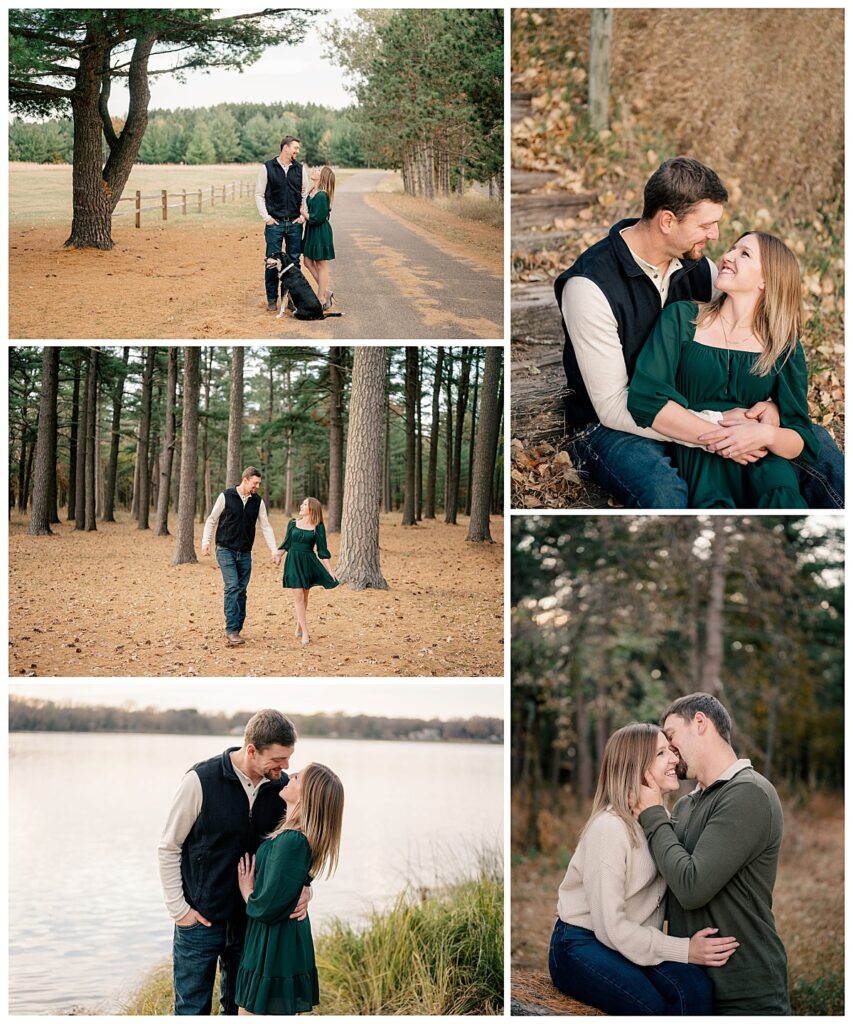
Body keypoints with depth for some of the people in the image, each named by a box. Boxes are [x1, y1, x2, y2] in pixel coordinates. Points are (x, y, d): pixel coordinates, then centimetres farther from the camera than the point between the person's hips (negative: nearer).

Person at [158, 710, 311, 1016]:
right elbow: (168, 848, -6)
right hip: (200, 920, -4)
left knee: (241, 1008, 15)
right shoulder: (201, 780, -15)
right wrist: (178, 908, -8)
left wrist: (303, 886, -8)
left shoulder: (282, 785, -4)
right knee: (193, 1010, 6)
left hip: (252, 921, 4)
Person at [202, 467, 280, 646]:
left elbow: (266, 527, 7)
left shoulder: (258, 501, 4)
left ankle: (236, 630, 13)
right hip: (225, 550, -4)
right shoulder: (226, 496, -7)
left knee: (241, 591, 5)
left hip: (245, 553, 4)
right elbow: (212, 520, 1)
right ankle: (231, 630, -17)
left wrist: (275, 551, -1)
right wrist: (206, 541, -11)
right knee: (232, 587, -16)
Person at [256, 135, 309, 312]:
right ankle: (272, 298, 8)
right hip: (274, 223, -3)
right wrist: (266, 217, -6)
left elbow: (305, 194, 13)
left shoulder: (300, 169, 7)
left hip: (295, 224, 3)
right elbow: (259, 194, 1)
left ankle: (291, 297, 14)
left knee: (294, 261, 5)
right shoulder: (267, 168, -1)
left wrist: (303, 215, 1)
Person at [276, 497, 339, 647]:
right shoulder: (293, 523, 5)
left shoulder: (318, 528, -1)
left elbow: (322, 550, 1)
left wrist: (330, 571, -3)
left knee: (304, 597, 9)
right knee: (298, 597, -7)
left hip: (308, 563, 0)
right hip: (293, 562, 0)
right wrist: (278, 556, 7)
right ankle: (305, 633, -7)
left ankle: (299, 627, 27)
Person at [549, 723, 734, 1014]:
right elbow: (611, 928, -20)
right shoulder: (609, 828, -19)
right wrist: (685, 950, -20)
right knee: (655, 1009, -31)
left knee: (695, 988, -25)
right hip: (581, 947, -6)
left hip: (632, 943, 6)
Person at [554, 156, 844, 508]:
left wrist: (770, 402, -16)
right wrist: (714, 429, -30)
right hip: (611, 426, -6)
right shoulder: (589, 285, -22)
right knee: (663, 490, -39)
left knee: (815, 441, -9)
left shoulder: (696, 264, -1)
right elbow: (612, 406, -23)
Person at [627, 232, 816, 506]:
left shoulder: (784, 348, 13)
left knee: (783, 494, -33)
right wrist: (718, 437, -11)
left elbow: (801, 440, 8)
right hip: (695, 457, -1)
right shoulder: (681, 317, 8)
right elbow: (644, 397, -6)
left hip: (762, 461, 1)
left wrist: (766, 434, -15)